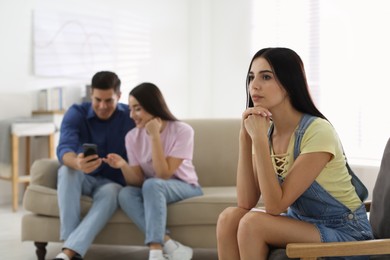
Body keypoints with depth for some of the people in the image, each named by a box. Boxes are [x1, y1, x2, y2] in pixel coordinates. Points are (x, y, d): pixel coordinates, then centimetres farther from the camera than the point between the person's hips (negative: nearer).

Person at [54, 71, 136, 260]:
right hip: (82, 179, 1)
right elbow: (63, 149, -28)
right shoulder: (76, 113, -10)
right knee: (67, 169, -33)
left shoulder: (130, 116, -6)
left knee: (110, 192, -37)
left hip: (113, 182, -1)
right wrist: (77, 163, -52)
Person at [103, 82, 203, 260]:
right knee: (125, 194, -28)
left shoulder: (182, 131, -17)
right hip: (153, 191, 4)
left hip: (185, 187, -4)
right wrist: (123, 166, -29)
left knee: (152, 185, -35)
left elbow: (163, 174, -24)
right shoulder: (133, 137, -5)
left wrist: (155, 135, -26)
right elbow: (137, 181, -8)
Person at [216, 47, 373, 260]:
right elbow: (246, 204, -11)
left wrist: (259, 138, -27)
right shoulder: (266, 131, -1)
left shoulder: (318, 131, -23)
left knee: (252, 223, -25)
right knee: (230, 217, -16)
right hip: (300, 223, 7)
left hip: (344, 231, -6)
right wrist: (245, 137, -16)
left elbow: (275, 206, -25)